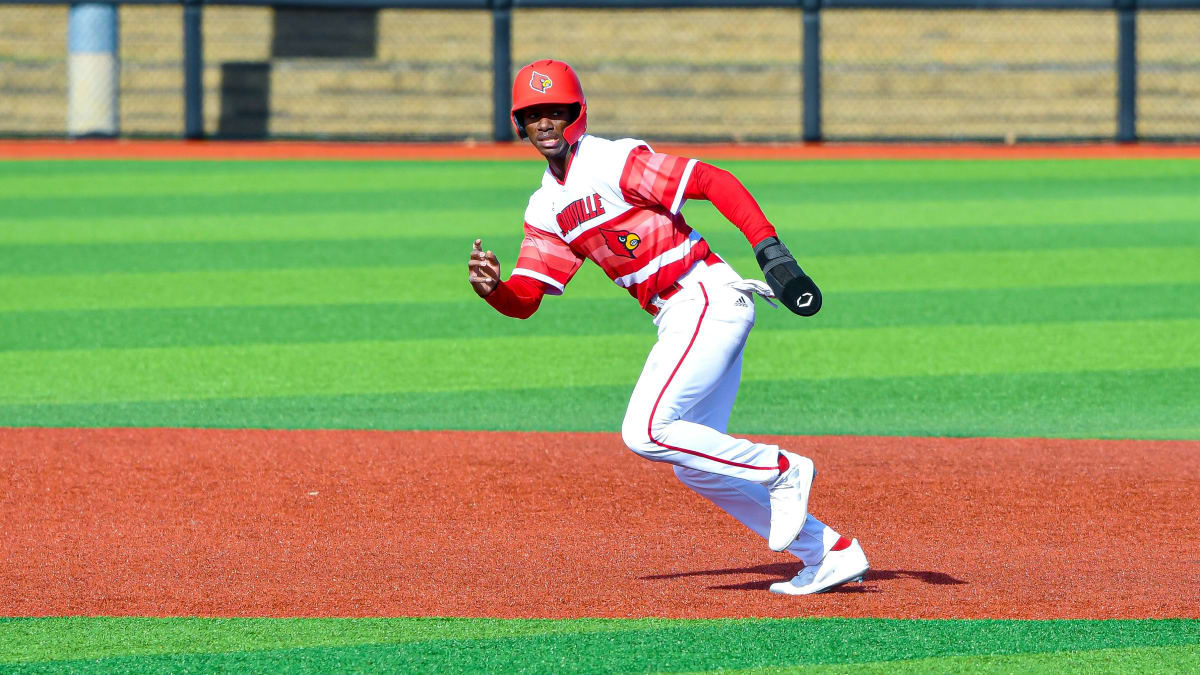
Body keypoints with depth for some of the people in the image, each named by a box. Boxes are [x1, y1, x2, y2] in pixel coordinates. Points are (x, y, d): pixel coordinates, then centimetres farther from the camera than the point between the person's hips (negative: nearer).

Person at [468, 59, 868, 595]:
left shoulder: (613, 163, -11)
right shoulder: (546, 208, 14)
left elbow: (714, 182, -17)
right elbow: (524, 300, 9)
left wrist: (771, 252, -26)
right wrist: (490, 288, -15)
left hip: (709, 301, -9)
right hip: (677, 322, 9)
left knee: (645, 432, -19)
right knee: (695, 465, 11)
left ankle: (781, 470, -5)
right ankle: (829, 554, 16)